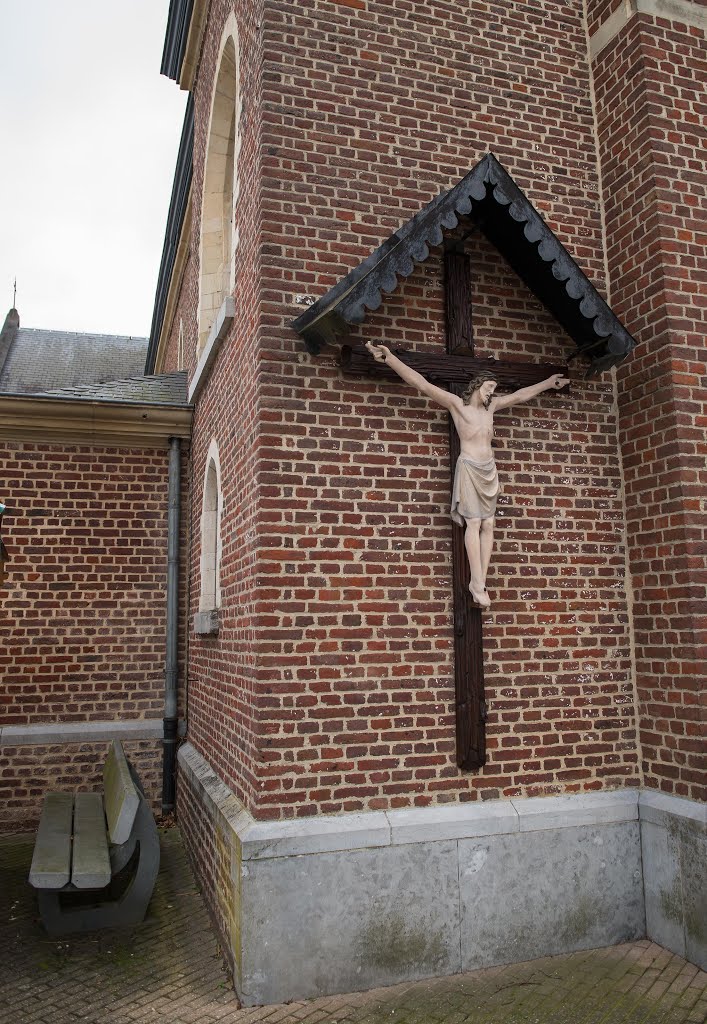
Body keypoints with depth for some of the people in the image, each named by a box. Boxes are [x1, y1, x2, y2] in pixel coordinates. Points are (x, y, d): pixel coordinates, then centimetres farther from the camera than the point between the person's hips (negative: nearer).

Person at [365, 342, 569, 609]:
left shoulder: (491, 406, 15)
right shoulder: (456, 403, -2)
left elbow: (520, 395, 29)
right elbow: (422, 384, -9)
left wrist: (547, 383, 35)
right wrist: (389, 358, -17)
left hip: (489, 469, 6)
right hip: (469, 467, -6)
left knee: (488, 525, -3)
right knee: (474, 523, -14)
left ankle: (479, 582, -4)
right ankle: (478, 584, -16)